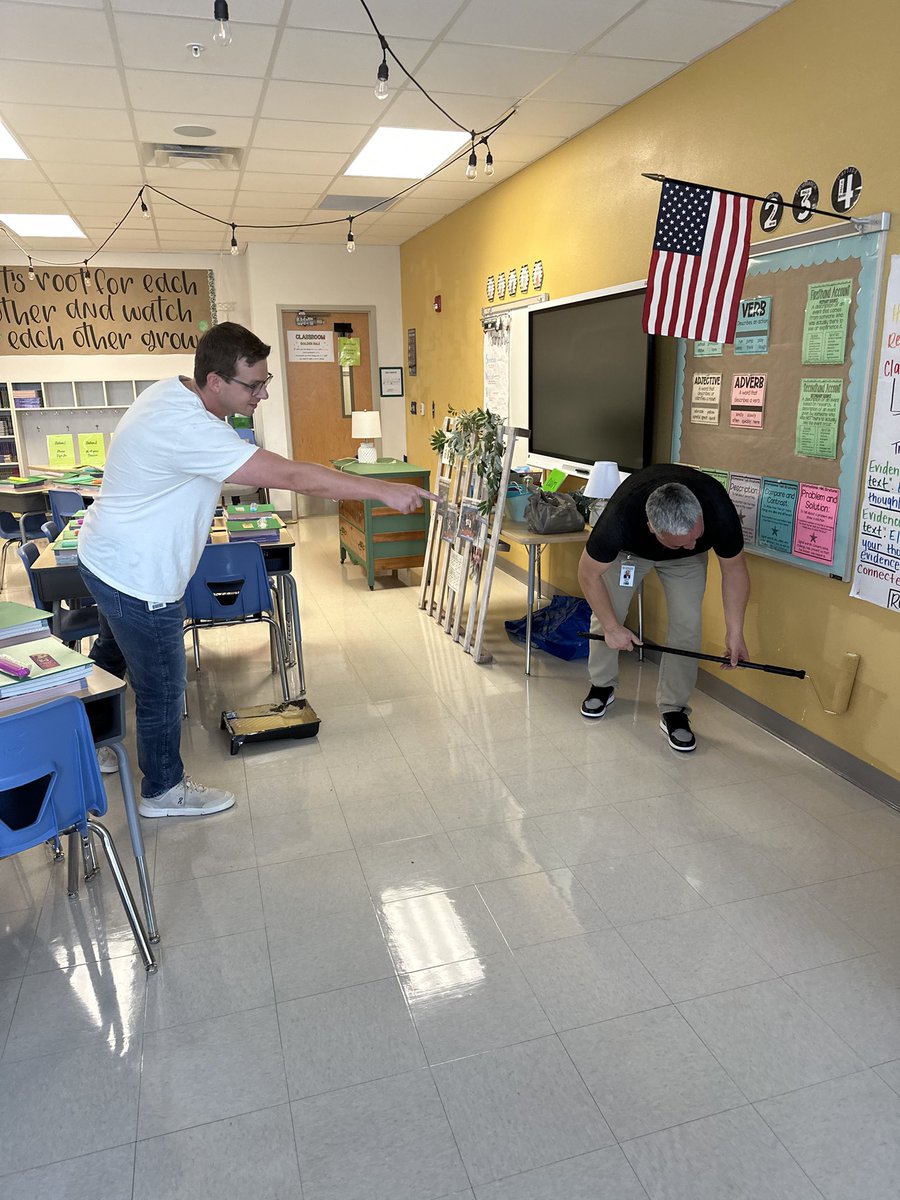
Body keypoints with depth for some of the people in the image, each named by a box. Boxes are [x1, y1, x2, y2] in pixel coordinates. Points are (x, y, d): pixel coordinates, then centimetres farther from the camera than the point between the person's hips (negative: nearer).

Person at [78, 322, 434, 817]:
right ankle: (163, 791, 30)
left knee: (110, 660, 29)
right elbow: (292, 476, -37)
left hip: (106, 557, 10)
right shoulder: (189, 429, -33)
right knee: (162, 688, 8)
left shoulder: (172, 391, -1)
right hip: (137, 578, -10)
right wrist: (384, 490, -35)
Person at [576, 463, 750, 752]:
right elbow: (588, 573, -25)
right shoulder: (620, 517, -44)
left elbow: (734, 569, -21)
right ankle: (602, 685, 22)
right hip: (629, 548, -1)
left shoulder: (719, 509, -40)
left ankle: (673, 710, 2)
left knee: (686, 624, -12)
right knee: (604, 617, -5)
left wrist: (734, 633, -22)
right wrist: (612, 627, -21)